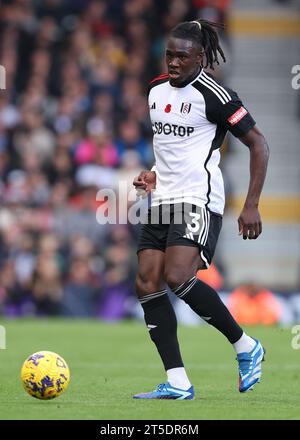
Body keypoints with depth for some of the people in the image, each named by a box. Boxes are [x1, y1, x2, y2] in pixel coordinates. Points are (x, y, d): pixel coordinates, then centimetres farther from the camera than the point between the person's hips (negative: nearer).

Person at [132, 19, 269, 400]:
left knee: (177, 278, -22)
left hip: (199, 200, -8)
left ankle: (246, 347, -3)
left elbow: (258, 144, -8)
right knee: (147, 284, -4)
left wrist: (251, 206, -13)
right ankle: (177, 383, -4)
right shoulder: (155, 90, 13)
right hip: (162, 201, 8)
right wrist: (154, 175, 12)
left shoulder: (213, 95, -10)